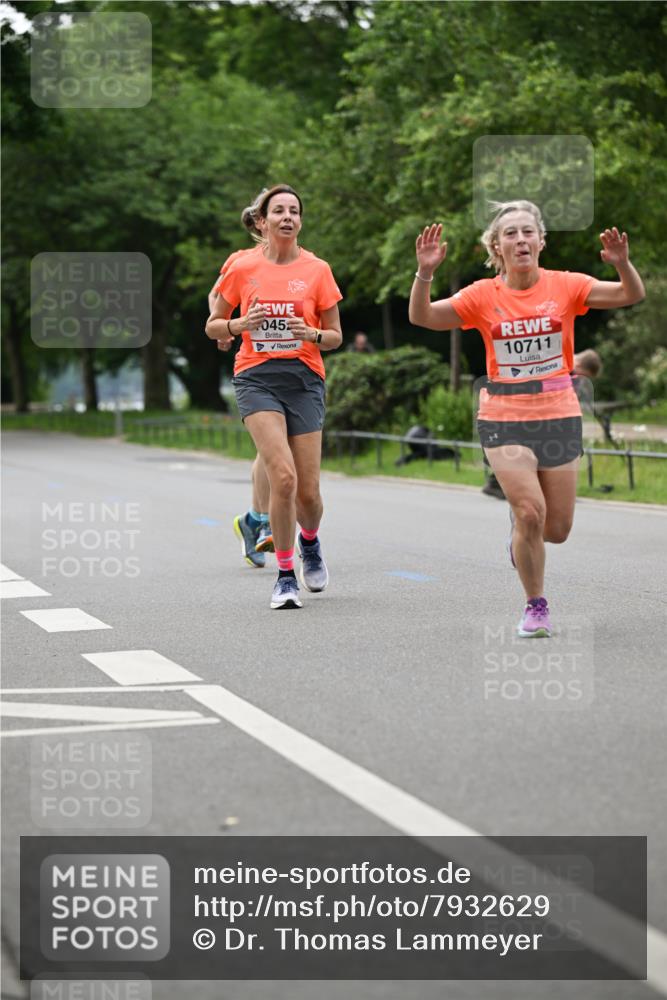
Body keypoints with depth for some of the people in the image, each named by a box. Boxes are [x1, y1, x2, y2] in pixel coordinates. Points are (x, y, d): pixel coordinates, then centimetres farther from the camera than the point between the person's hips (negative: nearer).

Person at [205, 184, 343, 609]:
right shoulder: (243, 268, 2)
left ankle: (310, 541, 36)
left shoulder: (317, 269, 3)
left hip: (304, 379, 1)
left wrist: (312, 334, -13)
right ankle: (286, 575, -5)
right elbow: (213, 326, 12)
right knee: (283, 476, -20)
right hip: (257, 378, -1)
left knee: (308, 492, -1)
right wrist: (238, 325, -10)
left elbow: (335, 337, 8)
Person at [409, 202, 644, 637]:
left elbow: (631, 295, -10)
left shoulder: (564, 286, -4)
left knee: (557, 530, 6)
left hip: (560, 416, 1)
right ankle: (536, 606, 6)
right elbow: (423, 317, -8)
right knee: (530, 512, -15)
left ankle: (522, 534, 43)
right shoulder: (484, 295, -3)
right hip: (505, 418, -1)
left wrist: (622, 264, -31)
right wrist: (425, 273, -25)